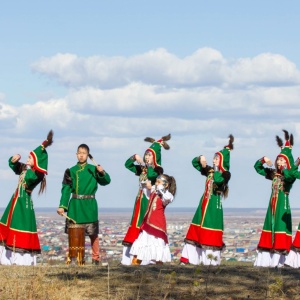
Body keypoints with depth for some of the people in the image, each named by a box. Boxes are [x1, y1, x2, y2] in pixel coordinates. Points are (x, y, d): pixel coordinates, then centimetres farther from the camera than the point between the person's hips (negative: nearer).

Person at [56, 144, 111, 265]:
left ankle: (96, 258, 11)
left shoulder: (93, 169, 2)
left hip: (89, 205, -1)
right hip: (74, 205, 2)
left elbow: (106, 181, -5)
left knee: (93, 233, 1)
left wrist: (102, 173, -26)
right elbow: (66, 189, 3)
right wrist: (62, 206, -6)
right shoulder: (71, 171, 6)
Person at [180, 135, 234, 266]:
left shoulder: (225, 174, -6)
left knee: (210, 234, -8)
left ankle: (211, 259, -5)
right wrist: (200, 159, 0)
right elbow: (194, 163, 20)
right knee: (196, 231, 5)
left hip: (215, 204, -7)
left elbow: (218, 180, -28)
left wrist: (215, 170, -14)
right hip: (204, 203, 7)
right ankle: (188, 257, 7)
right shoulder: (210, 171, 12)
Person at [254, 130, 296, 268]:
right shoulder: (273, 174, 12)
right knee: (269, 230, 6)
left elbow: (290, 175, -32)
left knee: (280, 229, -10)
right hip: (272, 205, 6)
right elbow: (257, 167, 20)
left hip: (283, 205, -6)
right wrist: (264, 159, 2)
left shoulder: (289, 175, -6)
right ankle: (265, 260, 7)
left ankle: (278, 261, -11)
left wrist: (284, 167, -15)